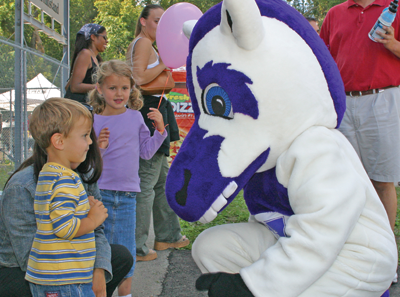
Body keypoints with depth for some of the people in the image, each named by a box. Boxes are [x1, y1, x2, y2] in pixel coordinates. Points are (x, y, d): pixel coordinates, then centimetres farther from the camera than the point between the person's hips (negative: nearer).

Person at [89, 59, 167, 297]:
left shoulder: (135, 117, 4)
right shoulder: (94, 122, -4)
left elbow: (146, 151, 9)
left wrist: (159, 129, -2)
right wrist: (98, 148, -19)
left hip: (128, 194, 2)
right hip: (100, 192, -2)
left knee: (125, 248, 10)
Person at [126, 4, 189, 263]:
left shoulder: (140, 45, 23)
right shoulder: (143, 43, -9)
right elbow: (139, 78, -21)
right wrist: (164, 63, -13)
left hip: (153, 113, 11)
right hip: (149, 111, -11)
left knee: (162, 178, 17)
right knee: (146, 181, -9)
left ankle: (168, 235, 27)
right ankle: (137, 246, -4)